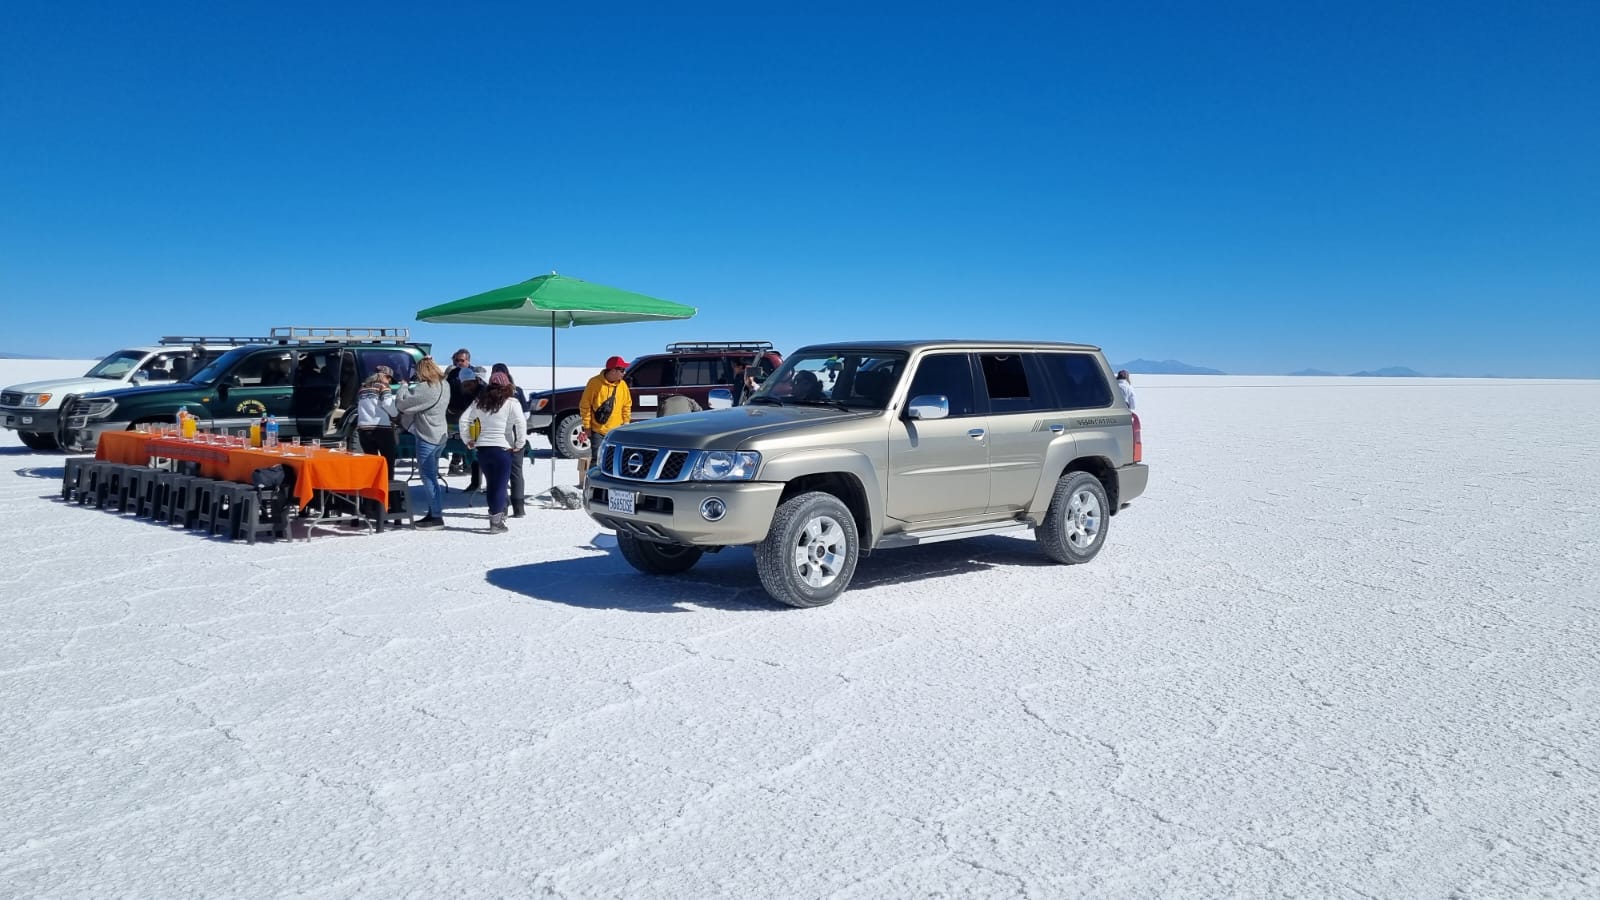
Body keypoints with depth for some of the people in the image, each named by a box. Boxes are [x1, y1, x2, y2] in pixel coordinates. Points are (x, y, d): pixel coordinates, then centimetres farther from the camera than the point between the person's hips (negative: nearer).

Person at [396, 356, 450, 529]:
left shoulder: (424, 389, -20)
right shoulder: (444, 387, 7)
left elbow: (401, 405, -15)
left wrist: (403, 388, 1)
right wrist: (410, 389, 6)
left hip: (427, 438, -9)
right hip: (440, 436, 9)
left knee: (429, 478, -4)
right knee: (432, 477, 16)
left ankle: (436, 517, -3)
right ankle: (433, 512, 22)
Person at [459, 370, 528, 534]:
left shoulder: (479, 402, 8)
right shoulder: (510, 403, -6)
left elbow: (464, 419, 7)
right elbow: (521, 424, -16)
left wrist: (468, 441, 13)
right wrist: (519, 445, -8)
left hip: (482, 448, 5)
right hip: (502, 448, -5)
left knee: (491, 484, 17)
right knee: (500, 485, 1)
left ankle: (495, 516, 25)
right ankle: (496, 522, -1)